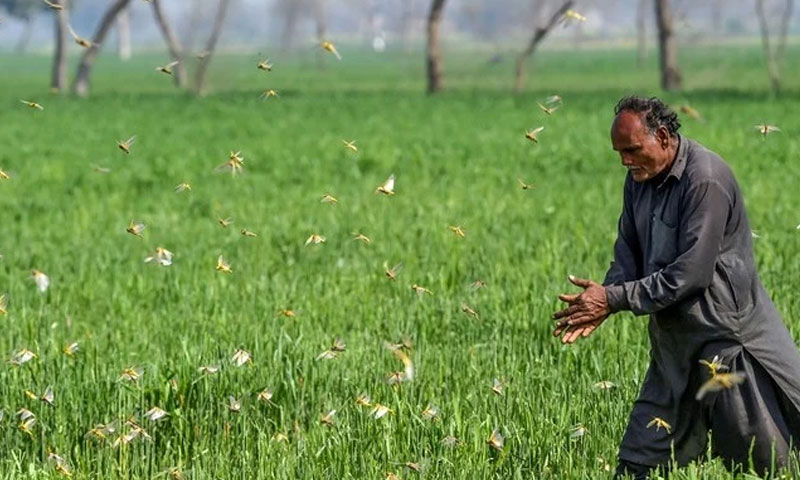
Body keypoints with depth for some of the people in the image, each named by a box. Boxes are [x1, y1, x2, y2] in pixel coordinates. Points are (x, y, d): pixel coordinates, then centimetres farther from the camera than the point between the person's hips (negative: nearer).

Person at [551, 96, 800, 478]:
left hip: (725, 335, -8)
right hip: (674, 338, 8)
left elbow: (691, 274, -25)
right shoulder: (641, 178, 5)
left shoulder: (705, 180, -21)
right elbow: (628, 255, 12)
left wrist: (613, 299, -21)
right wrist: (600, 305, -8)